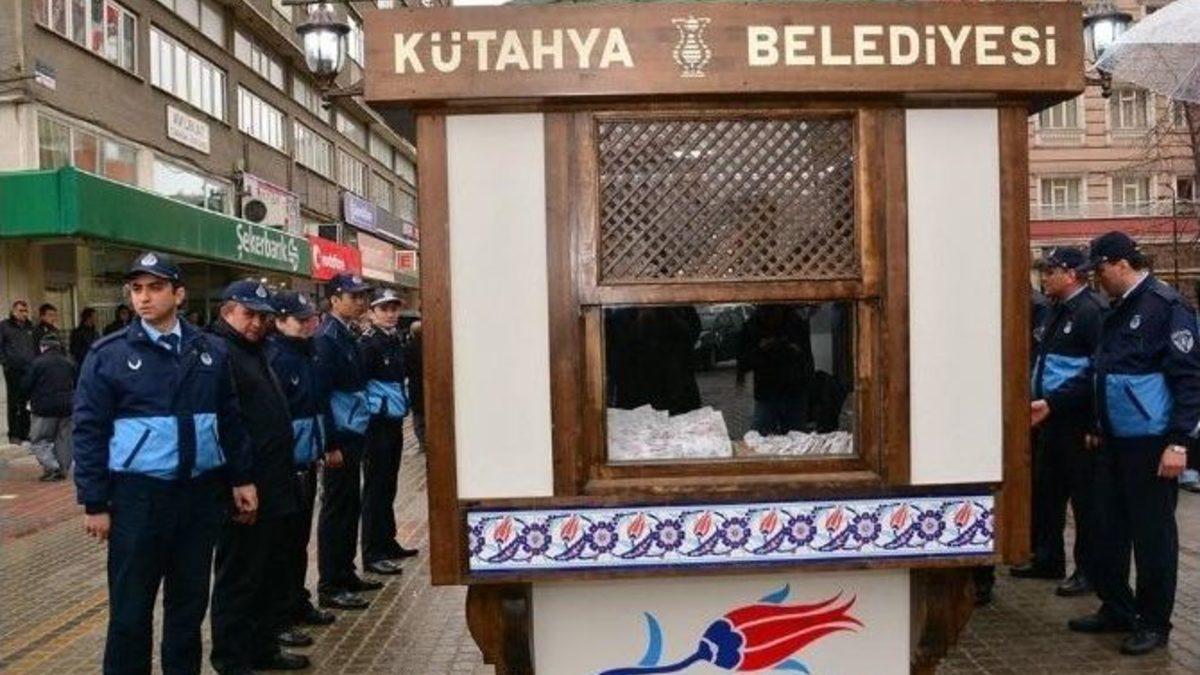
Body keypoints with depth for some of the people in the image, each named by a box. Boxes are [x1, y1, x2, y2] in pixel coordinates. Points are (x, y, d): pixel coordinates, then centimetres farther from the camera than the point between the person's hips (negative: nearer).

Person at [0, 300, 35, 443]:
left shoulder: (30, 326, 14)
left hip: (30, 370, 4)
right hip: (13, 371, -4)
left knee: (27, 402, 7)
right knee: (14, 403, 0)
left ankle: (25, 432, 15)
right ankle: (14, 434, 5)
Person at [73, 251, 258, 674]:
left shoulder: (211, 352, 6)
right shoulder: (109, 354, -3)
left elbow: (231, 421, 12)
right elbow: (89, 432, -4)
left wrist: (242, 479, 9)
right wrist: (95, 503, -7)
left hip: (202, 493, 3)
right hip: (138, 496, -3)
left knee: (190, 603, 15)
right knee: (131, 609, 5)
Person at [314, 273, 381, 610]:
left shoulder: (347, 335, 13)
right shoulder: (327, 338, -14)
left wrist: (355, 437, 14)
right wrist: (331, 444, -19)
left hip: (353, 434, 9)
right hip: (339, 437, -9)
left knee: (350, 507, 16)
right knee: (337, 510, -2)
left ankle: (345, 574, 27)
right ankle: (330, 587, 7)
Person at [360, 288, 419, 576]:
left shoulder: (396, 339, 11)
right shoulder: (368, 342, -12)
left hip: (394, 421, 8)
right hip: (376, 423, -8)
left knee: (388, 486, 16)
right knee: (376, 487, -3)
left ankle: (387, 542, 27)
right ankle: (372, 554, 3)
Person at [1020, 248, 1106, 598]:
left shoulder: (1091, 312, -15)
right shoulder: (1056, 310, 14)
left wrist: (1096, 423, -21)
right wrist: (1039, 402, 13)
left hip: (1077, 421, -9)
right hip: (1051, 419, 10)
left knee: (1084, 497, 2)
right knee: (1045, 491, 17)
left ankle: (1089, 570, 13)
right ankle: (1047, 559, 30)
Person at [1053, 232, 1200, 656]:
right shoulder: (1119, 310, 14)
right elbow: (1097, 372, 21)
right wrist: (1052, 405, 18)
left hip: (1150, 443, -9)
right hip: (1113, 441, 9)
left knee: (1152, 534, 3)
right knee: (1108, 529, 15)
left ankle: (1154, 623, 17)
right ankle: (1117, 609, 29)